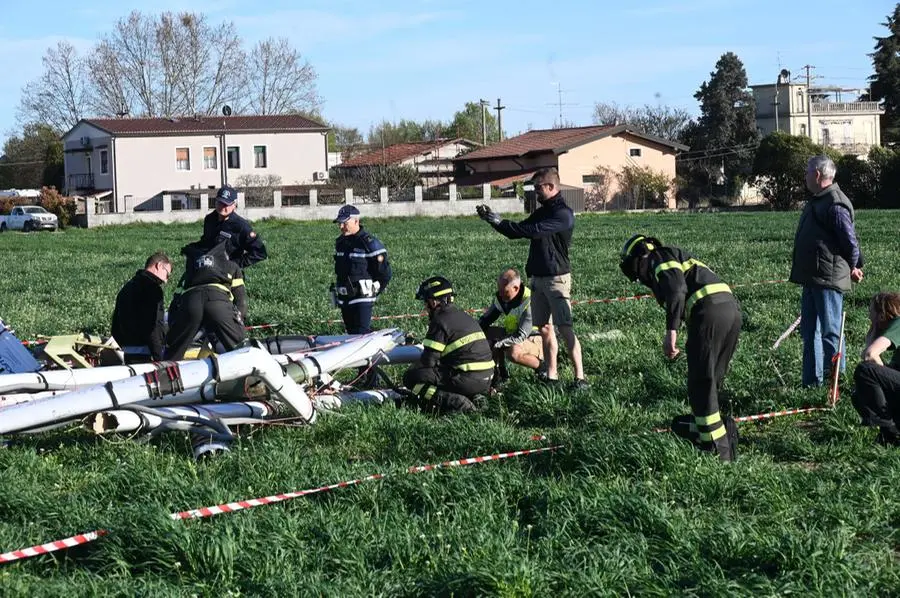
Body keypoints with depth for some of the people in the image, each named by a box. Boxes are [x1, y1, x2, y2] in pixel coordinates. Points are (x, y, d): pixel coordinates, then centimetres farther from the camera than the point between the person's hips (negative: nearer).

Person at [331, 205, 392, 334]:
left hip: (362, 299, -8)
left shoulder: (368, 242, -11)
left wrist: (373, 291, -4)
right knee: (351, 333, 12)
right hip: (343, 299, 8)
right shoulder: (340, 242, 12)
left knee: (361, 335, -15)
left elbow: (385, 273, -8)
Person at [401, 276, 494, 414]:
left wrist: (412, 369, 9)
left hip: (468, 380, -9)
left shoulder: (440, 321, -9)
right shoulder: (464, 316, 18)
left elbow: (428, 361, -10)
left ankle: (455, 403, -16)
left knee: (411, 378, -5)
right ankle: (473, 397, 11)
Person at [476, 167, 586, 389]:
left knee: (565, 329, -13)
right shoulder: (541, 212, 17)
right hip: (537, 278, 9)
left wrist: (500, 222, -21)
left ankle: (580, 377, -14)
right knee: (544, 328, 9)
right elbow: (516, 233, 19)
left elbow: (534, 231, -24)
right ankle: (551, 373, 15)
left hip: (556, 278, -9)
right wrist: (492, 219, 4)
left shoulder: (563, 214, -13)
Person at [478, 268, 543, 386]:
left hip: (538, 340, -8)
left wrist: (494, 345, -33)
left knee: (514, 352, -37)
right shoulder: (500, 298, -6)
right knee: (487, 332, -10)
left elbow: (521, 337, -31)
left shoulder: (529, 303, -29)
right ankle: (500, 373, 0)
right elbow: (484, 320, 6)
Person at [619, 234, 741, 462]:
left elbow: (676, 290, -12)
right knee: (711, 382, 19)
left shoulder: (660, 259, 7)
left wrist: (671, 330, -20)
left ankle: (718, 450, -3)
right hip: (732, 310, 9)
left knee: (701, 386, -2)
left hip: (709, 312, -9)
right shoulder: (681, 258, 34)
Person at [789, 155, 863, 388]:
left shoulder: (835, 205, -17)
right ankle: (811, 380, 22)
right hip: (812, 279, 10)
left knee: (830, 333, -5)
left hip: (828, 280, -10)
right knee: (809, 332, 14)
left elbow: (851, 242, -16)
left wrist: (853, 268, -2)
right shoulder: (817, 201, 15)